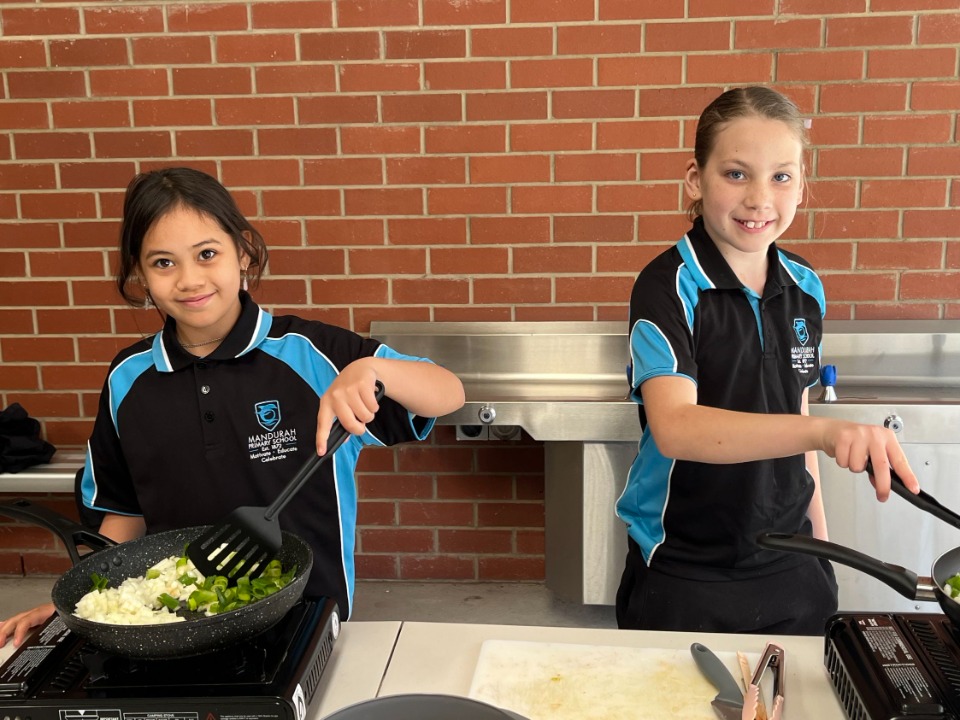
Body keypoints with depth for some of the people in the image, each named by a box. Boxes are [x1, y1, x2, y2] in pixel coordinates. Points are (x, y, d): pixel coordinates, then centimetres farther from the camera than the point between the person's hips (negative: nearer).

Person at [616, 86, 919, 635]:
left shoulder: (806, 288, 1)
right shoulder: (668, 288, -17)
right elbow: (674, 427, -32)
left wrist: (818, 531, 13)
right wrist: (826, 431, -44)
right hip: (683, 575, -5)